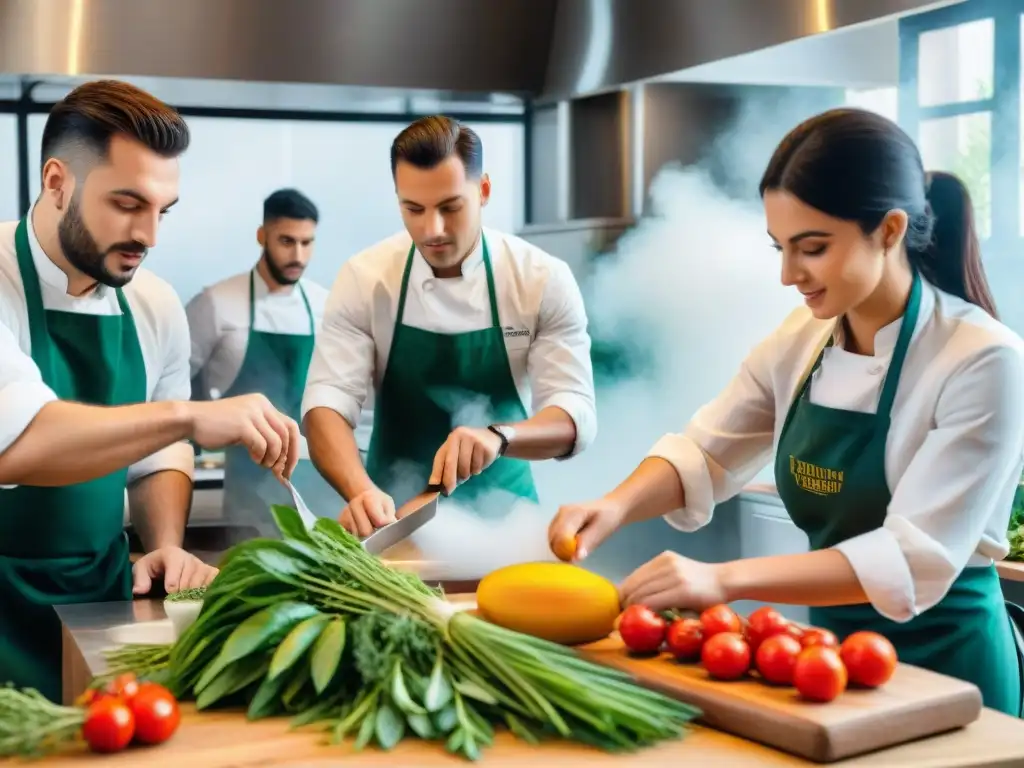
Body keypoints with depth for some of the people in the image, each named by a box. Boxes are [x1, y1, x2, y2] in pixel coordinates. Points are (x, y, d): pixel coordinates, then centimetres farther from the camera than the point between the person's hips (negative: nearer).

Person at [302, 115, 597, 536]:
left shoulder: (544, 280, -8)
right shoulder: (363, 278, -7)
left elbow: (574, 415, -13)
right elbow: (327, 402, -13)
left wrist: (498, 436, -33)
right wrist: (361, 491, -32)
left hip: (501, 513, 0)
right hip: (394, 513, 0)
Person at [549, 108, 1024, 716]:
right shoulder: (801, 340, -3)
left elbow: (914, 560, -26)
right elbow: (704, 456, 4)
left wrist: (726, 580, -34)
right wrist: (619, 505, -16)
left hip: (944, 660, -5)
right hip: (834, 645, 5)